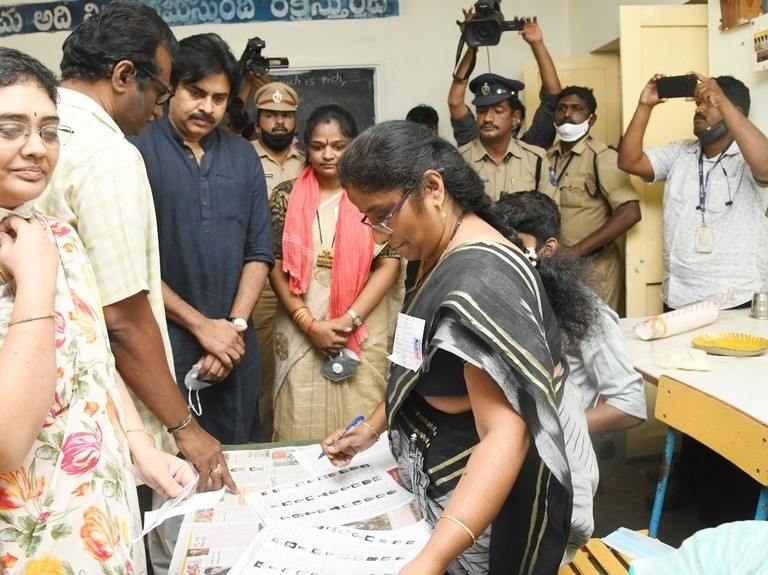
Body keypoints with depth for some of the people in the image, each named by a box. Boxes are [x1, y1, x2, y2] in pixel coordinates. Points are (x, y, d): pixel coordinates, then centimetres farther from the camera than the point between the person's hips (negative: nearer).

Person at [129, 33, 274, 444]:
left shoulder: (243, 156, 8)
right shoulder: (138, 152, -6)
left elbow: (259, 251, 6)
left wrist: (233, 327, -4)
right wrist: (201, 325, -10)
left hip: (235, 344, 4)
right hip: (164, 344, -4)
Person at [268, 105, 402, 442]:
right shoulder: (287, 197, 4)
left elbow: (389, 264, -4)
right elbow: (275, 265, 0)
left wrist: (348, 320, -12)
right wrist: (309, 324, -9)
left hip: (361, 333, -1)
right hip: (300, 332, 1)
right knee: (301, 426, 7)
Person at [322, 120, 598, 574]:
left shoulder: (478, 279, -29)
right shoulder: (445, 254, 2)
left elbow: (506, 435, -35)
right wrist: (372, 428, 10)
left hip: (493, 499, -9)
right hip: (456, 485, 9)